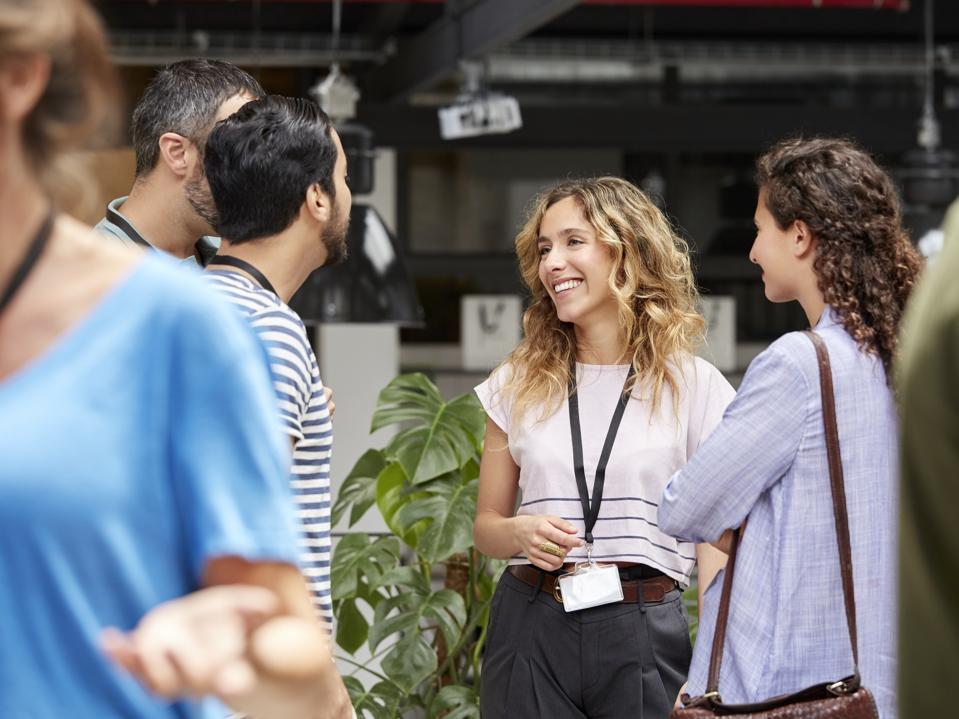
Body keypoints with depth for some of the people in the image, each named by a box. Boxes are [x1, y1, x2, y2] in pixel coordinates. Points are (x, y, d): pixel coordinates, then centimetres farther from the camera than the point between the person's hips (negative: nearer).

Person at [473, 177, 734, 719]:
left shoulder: (692, 385, 0)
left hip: (644, 632, -2)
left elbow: (713, 541, -1)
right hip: (532, 629, 2)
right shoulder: (518, 384, 8)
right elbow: (486, 524, 14)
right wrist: (520, 533, -10)